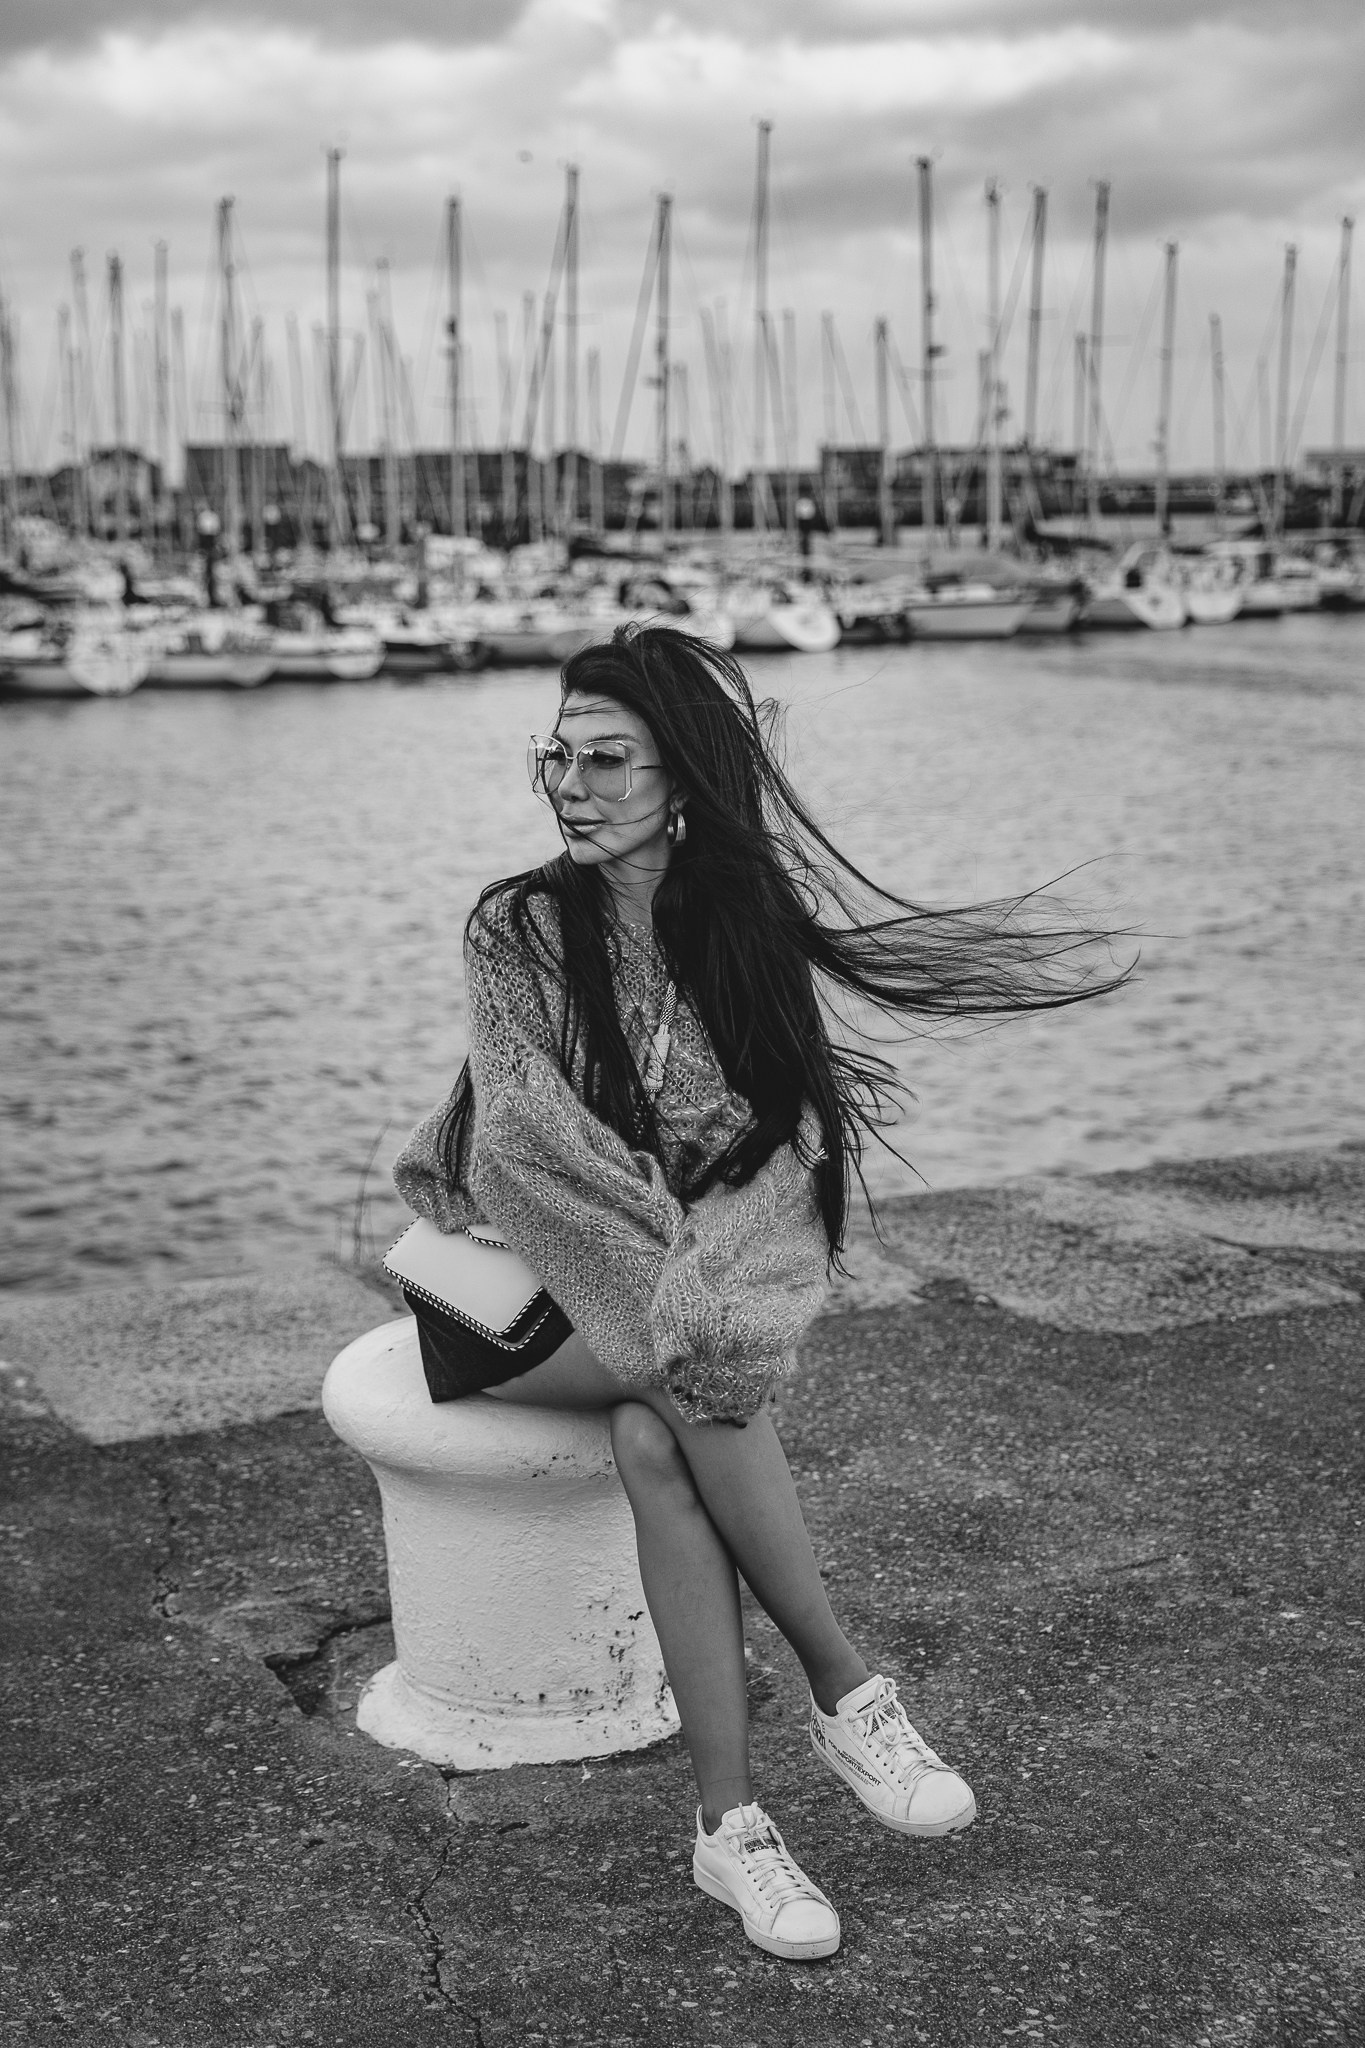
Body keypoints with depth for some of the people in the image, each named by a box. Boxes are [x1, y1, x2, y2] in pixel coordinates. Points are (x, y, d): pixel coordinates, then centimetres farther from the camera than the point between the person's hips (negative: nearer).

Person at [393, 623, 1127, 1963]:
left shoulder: (751, 916, 1)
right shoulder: (515, 929, -3)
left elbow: (792, 1136, -1)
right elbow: (532, 1132, -13)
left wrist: (706, 1266, -18)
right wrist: (675, 1280, -23)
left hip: (730, 1256, 2)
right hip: (562, 1282, -1)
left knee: (656, 1438, -30)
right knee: (698, 1381, -32)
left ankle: (726, 1828, -25)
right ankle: (843, 1695, -21)